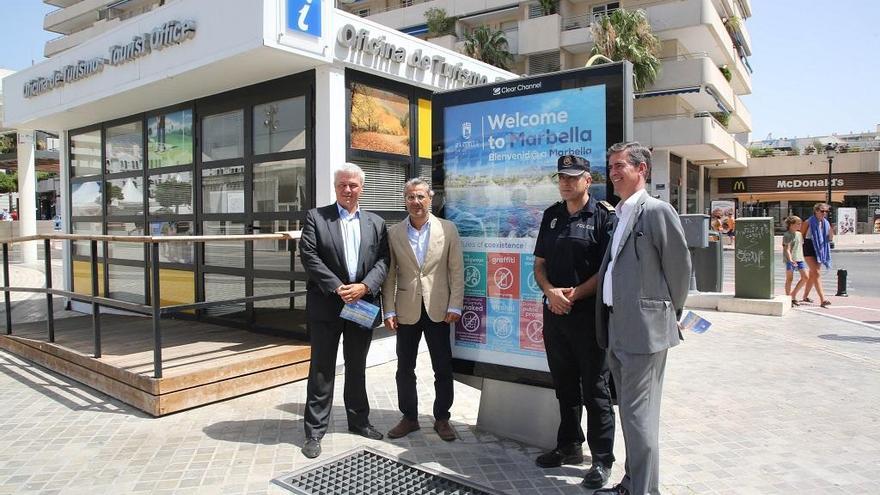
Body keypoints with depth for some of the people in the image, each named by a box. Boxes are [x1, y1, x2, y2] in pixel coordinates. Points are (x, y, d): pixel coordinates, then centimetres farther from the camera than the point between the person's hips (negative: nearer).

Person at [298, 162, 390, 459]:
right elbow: (309, 256, -10)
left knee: (357, 367, 16)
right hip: (326, 306, -3)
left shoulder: (376, 223, 9)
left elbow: (383, 260, 2)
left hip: (362, 304, 3)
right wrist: (338, 288, -16)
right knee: (321, 369, 4)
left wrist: (365, 286, -14)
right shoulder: (316, 217, 0)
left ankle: (359, 420, 31)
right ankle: (315, 431, 13)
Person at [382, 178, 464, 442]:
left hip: (438, 309, -1)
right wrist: (389, 311, -3)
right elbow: (389, 275, 2)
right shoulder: (394, 233, 2)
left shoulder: (448, 229, 0)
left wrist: (455, 306, -6)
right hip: (407, 311, 1)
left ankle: (442, 418, 23)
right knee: (405, 369, 10)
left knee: (443, 368, 6)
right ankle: (409, 417, 27)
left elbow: (456, 270, -1)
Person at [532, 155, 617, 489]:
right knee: (564, 385, 17)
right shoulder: (551, 215, 11)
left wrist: (574, 294, -16)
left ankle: (602, 459, 15)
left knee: (595, 389, 3)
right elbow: (539, 264, 10)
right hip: (554, 312, 6)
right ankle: (569, 447, 32)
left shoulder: (604, 216, -6)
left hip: (589, 314, -6)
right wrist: (551, 292, -8)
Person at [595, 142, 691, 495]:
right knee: (629, 412, 18)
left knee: (638, 415, -3)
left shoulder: (657, 211, -10)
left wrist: (671, 313, 1)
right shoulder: (619, 215, 14)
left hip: (644, 328, -8)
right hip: (617, 329, 8)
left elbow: (679, 265, -8)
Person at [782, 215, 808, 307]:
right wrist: (790, 259, -27)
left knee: (805, 277, 2)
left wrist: (802, 258, 23)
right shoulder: (787, 235, -9)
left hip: (799, 259, 7)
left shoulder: (799, 234, 14)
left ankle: (794, 294, 16)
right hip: (790, 260, -7)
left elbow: (801, 246, 23)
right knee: (789, 278, -1)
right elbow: (787, 249, -16)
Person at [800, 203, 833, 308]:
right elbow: (801, 235, -3)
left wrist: (831, 233, -12)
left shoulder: (826, 223, 9)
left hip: (820, 251, 6)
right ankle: (822, 300, -20)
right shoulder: (809, 222, -7)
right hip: (809, 250, -6)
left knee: (812, 275, 14)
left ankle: (805, 296, 28)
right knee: (817, 273, -15)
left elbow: (829, 239, 8)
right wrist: (802, 248, -6)